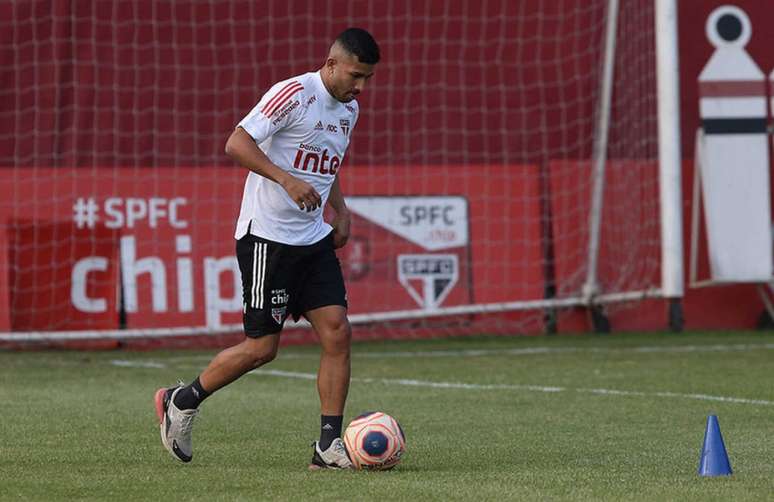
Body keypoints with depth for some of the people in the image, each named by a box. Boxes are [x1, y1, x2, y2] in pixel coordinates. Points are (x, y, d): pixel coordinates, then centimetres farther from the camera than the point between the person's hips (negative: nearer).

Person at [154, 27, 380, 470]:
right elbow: (237, 144, -21)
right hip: (267, 237, -8)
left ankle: (329, 445, 0)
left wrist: (341, 212, 14)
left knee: (337, 333, -5)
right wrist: (286, 179, -30)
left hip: (314, 239, 8)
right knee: (263, 347, -4)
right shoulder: (294, 94, -15)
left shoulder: (349, 110, 12)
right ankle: (182, 401, 17)